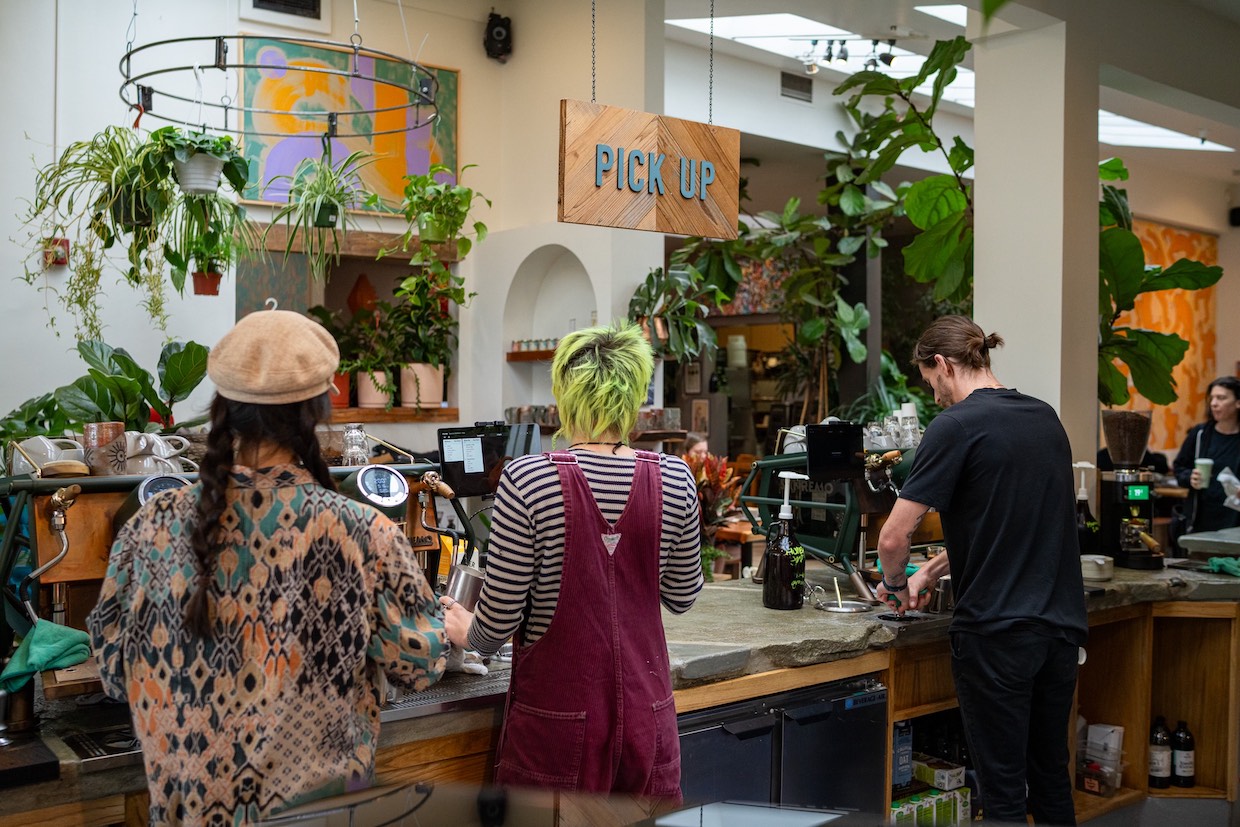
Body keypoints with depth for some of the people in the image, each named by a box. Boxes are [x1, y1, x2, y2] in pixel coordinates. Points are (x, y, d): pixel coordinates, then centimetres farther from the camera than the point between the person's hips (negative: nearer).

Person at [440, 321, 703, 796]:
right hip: (646, 715, 3)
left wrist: (465, 633, 11)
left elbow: (498, 620, -11)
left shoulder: (527, 480, -16)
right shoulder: (674, 480, -6)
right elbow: (681, 597, 8)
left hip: (558, 725, -3)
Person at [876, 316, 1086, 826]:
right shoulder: (1045, 417, 9)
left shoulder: (956, 426, -13)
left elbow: (893, 539, -16)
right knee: (1051, 777, 20)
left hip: (997, 632, -7)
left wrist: (896, 584, 5)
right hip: (1061, 625, 7)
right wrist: (931, 574, 22)